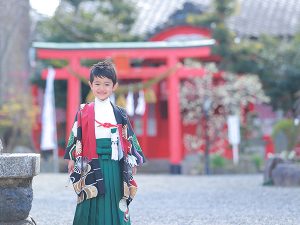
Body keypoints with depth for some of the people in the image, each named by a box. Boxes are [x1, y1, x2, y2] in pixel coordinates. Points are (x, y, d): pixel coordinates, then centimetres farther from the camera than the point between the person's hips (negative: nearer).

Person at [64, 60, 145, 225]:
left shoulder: (119, 114, 7)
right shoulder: (84, 112, 5)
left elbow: (129, 138, 11)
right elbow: (76, 136, 7)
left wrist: (133, 161, 8)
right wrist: (72, 159, 3)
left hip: (114, 166, 1)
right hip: (92, 166, -1)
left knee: (114, 204, 1)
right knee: (92, 205, 0)